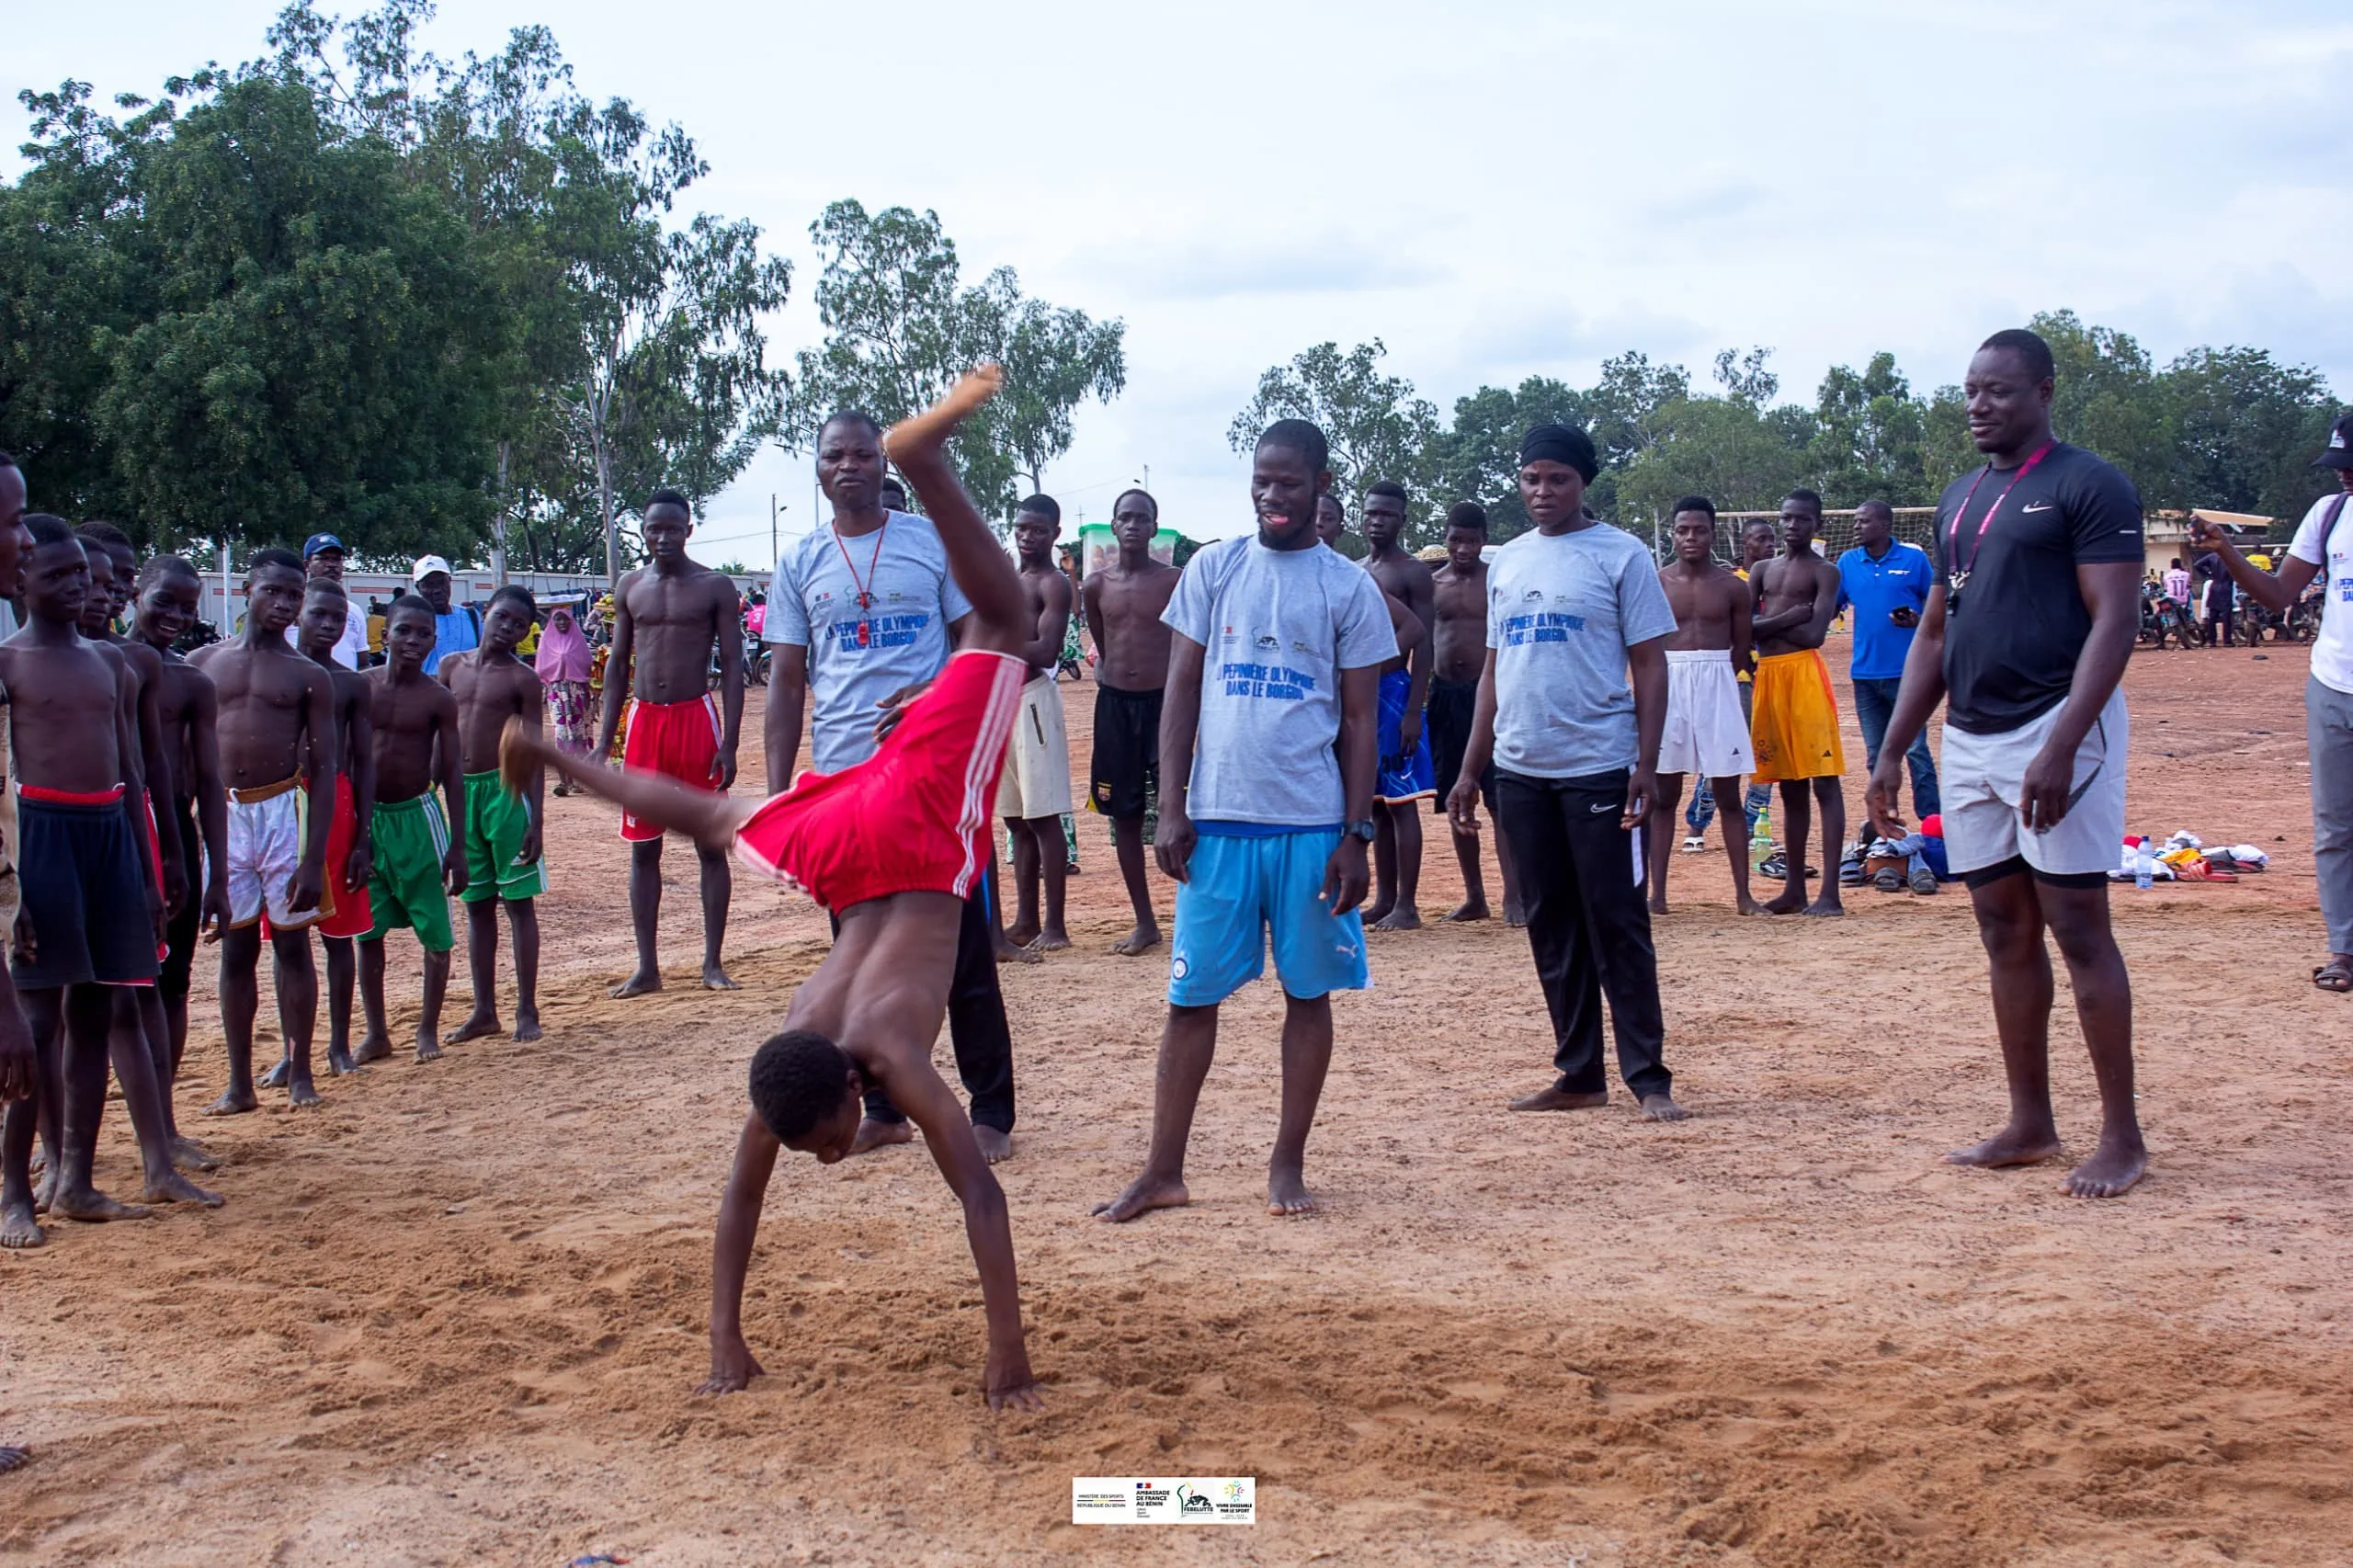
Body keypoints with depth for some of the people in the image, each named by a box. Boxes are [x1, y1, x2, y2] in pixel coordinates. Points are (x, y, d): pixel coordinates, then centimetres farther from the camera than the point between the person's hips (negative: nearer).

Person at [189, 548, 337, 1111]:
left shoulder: (308, 676, 1)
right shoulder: (204, 662, 8)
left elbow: (323, 770, -2)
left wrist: (314, 859, -10)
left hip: (283, 810, -2)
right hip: (222, 815, 2)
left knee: (292, 942, 3)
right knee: (236, 948, 6)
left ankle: (299, 1072, 12)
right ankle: (239, 1082, 11)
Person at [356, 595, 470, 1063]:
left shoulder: (438, 699, -4)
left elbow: (452, 772, -2)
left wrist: (457, 845, -6)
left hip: (416, 816, -2)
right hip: (365, 818, 2)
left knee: (435, 930, 1)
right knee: (367, 931, 7)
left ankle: (428, 1029, 16)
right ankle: (376, 1032, 18)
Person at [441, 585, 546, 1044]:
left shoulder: (522, 679, -3)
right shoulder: (452, 668, 9)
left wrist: (535, 821, -12)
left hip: (505, 788, -5)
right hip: (458, 791, 5)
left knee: (518, 901, 0)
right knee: (476, 904, 10)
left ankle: (527, 1010, 6)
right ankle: (485, 1011, 17)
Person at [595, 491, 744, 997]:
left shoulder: (715, 586, -2)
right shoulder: (630, 586, 9)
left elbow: (732, 666, -4)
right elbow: (618, 663, 13)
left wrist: (729, 744, -11)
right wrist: (605, 740, 6)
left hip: (696, 717, -4)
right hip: (644, 720, 4)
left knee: (710, 845, 1)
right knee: (643, 847, 5)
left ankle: (713, 964, 8)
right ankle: (647, 968, 11)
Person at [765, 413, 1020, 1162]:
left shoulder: (933, 541, 2)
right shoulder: (799, 562, 8)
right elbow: (787, 683, 7)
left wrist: (932, 692, -18)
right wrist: (777, 791, -1)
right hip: (841, 777, 3)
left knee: (964, 950, -1)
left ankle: (991, 1113, 7)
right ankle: (883, 1109, 20)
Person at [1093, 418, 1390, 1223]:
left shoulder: (1349, 586, 3)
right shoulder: (1213, 568, 6)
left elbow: (1361, 720, 3)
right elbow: (1182, 693, 6)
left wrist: (1357, 834, -4)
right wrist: (1171, 810, -2)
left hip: (1313, 825, -1)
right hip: (1218, 819, 1)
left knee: (1310, 990, 6)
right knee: (1191, 993, 3)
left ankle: (1288, 1164, 18)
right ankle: (1163, 1171, 11)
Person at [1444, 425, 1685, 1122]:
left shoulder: (1620, 555, -3)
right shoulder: (1506, 562, 13)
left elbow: (1650, 665, -5)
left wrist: (1646, 765, -14)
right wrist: (1470, 770, 12)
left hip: (1599, 769, -6)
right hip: (1521, 770, 6)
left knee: (1616, 923, -4)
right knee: (1551, 926, 9)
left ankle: (1649, 1076, 2)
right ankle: (1579, 1074, 17)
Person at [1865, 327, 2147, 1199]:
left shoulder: (2087, 487, -7)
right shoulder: (1960, 500, 17)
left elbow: (2115, 621, -14)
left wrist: (2061, 745, -24)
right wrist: (1891, 751, 14)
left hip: (2056, 726, -8)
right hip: (1969, 736, 8)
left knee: (2077, 926, -6)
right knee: (2005, 935, 10)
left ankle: (2122, 1135, 1)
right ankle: (2029, 1125, 19)